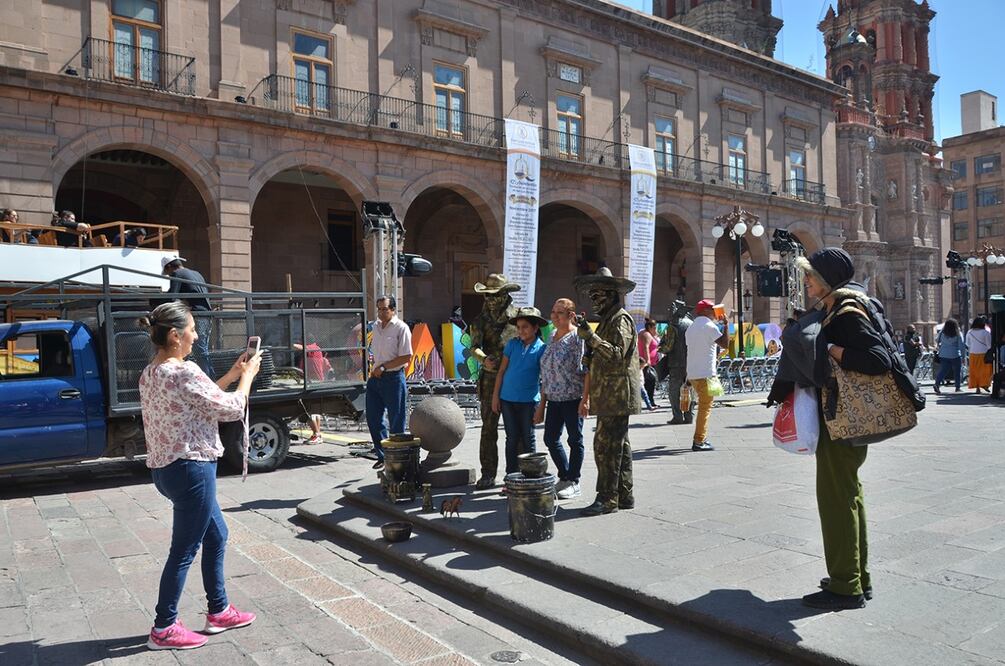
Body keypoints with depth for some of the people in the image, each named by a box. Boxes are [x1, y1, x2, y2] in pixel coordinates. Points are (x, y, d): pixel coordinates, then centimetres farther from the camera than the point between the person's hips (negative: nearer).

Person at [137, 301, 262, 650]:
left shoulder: (150, 374, 9)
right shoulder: (184, 372, -20)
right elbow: (232, 409, -13)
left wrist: (230, 375, 13)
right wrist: (248, 374, 0)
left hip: (165, 468, 10)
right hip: (191, 469, -10)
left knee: (216, 536, 20)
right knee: (184, 551, 4)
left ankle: (219, 612, 30)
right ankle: (163, 629, 18)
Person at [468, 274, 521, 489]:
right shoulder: (480, 320, 7)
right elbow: (474, 347, -5)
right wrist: (484, 359, -26)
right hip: (490, 378, 2)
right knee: (488, 427, 3)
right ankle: (488, 474, 11)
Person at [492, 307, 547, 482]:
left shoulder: (541, 349, -5)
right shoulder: (512, 344, 2)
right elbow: (502, 371, 6)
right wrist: (495, 396, 3)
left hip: (528, 401, -2)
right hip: (507, 399, 2)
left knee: (528, 439, 7)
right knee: (512, 439, 9)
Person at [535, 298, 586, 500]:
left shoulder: (577, 337, -9)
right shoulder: (552, 338, 13)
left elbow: (586, 369, -14)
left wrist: (585, 399, -20)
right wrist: (542, 402, 15)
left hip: (573, 397, -7)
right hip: (554, 398, 7)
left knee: (575, 440, 4)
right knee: (550, 439, 9)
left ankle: (573, 483, 16)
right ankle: (564, 477, 26)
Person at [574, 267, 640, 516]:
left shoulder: (621, 319, -10)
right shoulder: (608, 320, 22)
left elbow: (617, 355, -20)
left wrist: (591, 337, -21)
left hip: (617, 395, -10)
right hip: (611, 396, 10)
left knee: (606, 445, -10)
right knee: (619, 446, 13)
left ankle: (607, 498, -6)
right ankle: (624, 496, 20)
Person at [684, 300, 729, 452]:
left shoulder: (691, 327, 17)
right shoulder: (709, 326, -9)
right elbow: (725, 343, -14)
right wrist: (726, 325, -3)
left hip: (692, 373, 9)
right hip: (705, 374, -9)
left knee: (703, 406, 19)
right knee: (705, 407, -5)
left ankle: (700, 438, 20)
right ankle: (699, 442, -7)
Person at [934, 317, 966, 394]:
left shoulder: (942, 333, 2)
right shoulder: (958, 334, -6)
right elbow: (962, 346, -6)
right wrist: (963, 355, -1)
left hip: (943, 355, 2)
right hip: (955, 355, -2)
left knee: (943, 370, 0)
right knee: (957, 372, 11)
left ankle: (937, 383, -20)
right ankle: (958, 387, 15)